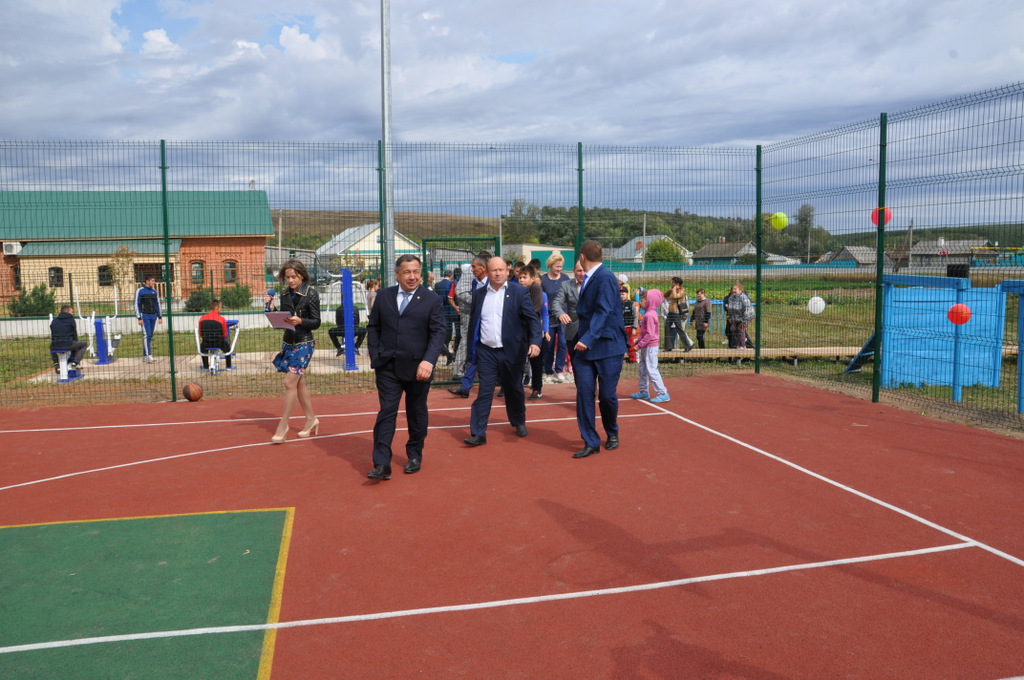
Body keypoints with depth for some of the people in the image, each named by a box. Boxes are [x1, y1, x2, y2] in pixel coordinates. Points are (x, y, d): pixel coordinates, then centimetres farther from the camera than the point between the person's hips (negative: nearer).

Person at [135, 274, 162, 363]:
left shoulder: (154, 291, 12)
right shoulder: (140, 291, -4)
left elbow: (157, 304, 18)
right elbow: (136, 305, -5)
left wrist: (160, 317, 12)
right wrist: (139, 318, -11)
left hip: (153, 316, 6)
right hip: (144, 316, -6)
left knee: (150, 336, 6)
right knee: (146, 335, -13)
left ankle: (145, 356, 13)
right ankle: (148, 356, -19)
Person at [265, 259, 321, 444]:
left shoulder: (311, 294, -10)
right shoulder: (285, 293, 6)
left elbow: (316, 322, -10)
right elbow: (282, 318, 11)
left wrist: (300, 321, -27)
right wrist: (272, 309, -6)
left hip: (303, 343, -7)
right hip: (288, 342, 7)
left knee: (290, 382, -10)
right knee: (299, 383, 12)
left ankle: (283, 427, -3)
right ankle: (311, 419, 25)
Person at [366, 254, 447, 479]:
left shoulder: (432, 299, -3)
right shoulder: (384, 296, 6)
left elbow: (438, 333, -9)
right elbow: (373, 327, 10)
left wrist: (428, 361, -22)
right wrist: (375, 355, -1)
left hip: (417, 368, -1)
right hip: (388, 367, 1)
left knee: (417, 414, 12)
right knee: (386, 412, -3)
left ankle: (414, 456, 29)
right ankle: (382, 464, -4)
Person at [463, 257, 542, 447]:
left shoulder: (519, 292, -2)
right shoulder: (479, 294, 5)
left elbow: (533, 319, -8)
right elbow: (473, 324, 9)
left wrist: (535, 341, -25)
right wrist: (472, 353, 7)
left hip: (511, 351, -1)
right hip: (486, 352, 1)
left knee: (514, 390, 14)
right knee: (484, 392, -4)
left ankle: (519, 422, 36)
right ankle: (478, 433, -2)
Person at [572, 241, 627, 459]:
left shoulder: (606, 277, -14)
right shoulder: (588, 279, 10)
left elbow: (603, 312, -24)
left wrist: (588, 339, -32)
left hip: (607, 346, -7)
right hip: (585, 346, 7)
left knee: (607, 394, 3)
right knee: (584, 393, -1)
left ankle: (612, 434, 29)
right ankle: (591, 442, 6)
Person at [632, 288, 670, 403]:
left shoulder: (649, 315, -20)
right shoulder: (648, 314, 12)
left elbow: (649, 334, -24)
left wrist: (639, 345, -21)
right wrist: (638, 341, 14)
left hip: (650, 347, -10)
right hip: (646, 347, 10)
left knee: (651, 370, -8)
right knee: (643, 369, 17)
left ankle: (663, 394, -5)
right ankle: (644, 391, 27)